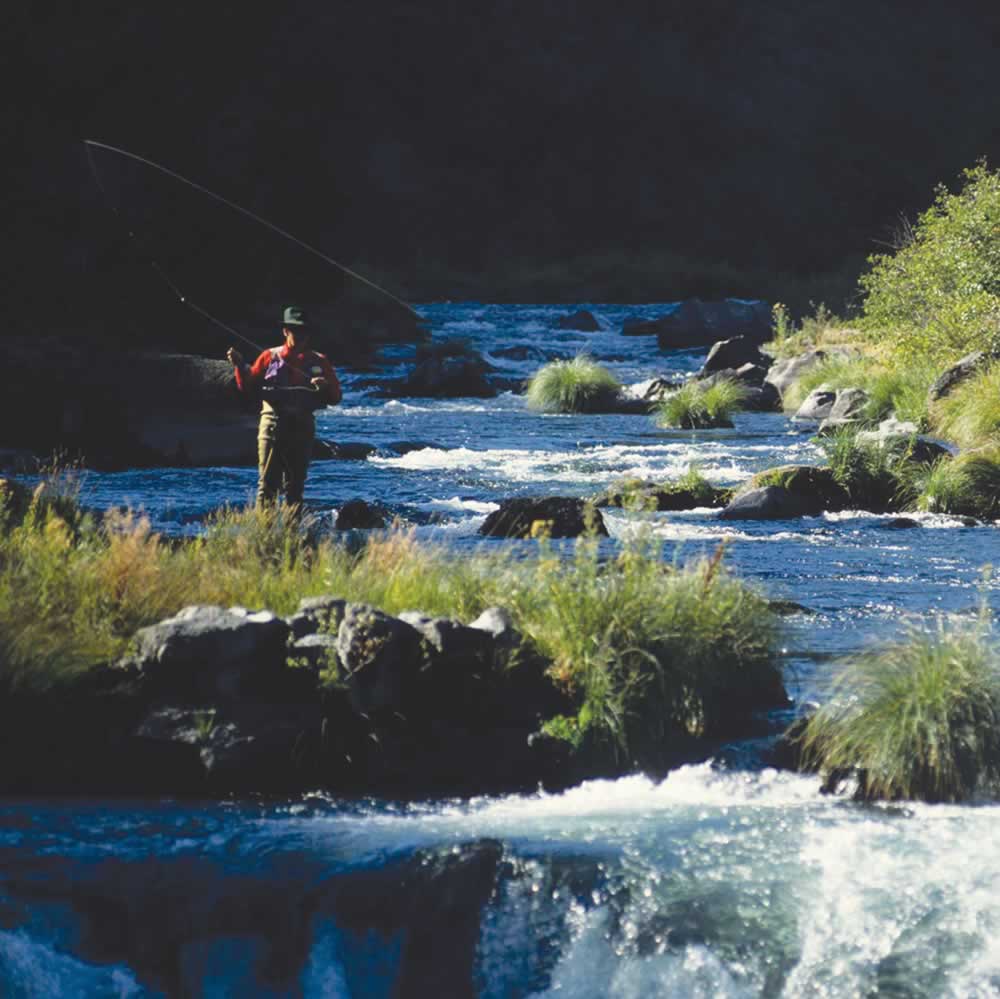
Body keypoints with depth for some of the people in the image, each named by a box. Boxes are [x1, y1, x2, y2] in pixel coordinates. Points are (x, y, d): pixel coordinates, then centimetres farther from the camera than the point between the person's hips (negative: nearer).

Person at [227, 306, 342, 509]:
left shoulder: (319, 362, 10)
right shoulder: (270, 357, 7)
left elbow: (335, 398, 8)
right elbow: (247, 386, 6)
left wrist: (325, 387, -13)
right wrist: (240, 366, -10)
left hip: (302, 428, 2)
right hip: (273, 424, -2)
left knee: (295, 485, 5)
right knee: (268, 481, -7)